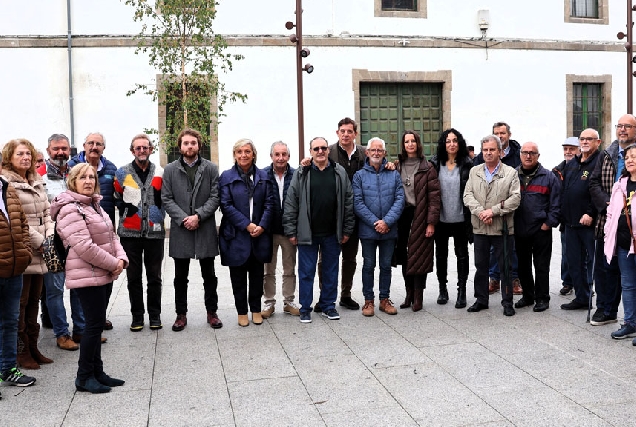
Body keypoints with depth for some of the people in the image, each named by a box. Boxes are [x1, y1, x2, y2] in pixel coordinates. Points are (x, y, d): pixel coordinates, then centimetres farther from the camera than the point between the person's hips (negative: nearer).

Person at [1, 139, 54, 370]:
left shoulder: (37, 182, 15)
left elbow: (47, 212, 15)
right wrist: (39, 242, -14)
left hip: (39, 254, 7)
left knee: (34, 300, 14)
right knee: (20, 302, 1)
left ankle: (33, 348, 24)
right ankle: (21, 352, 12)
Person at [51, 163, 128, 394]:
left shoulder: (95, 205, 15)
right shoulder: (70, 209, -15)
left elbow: (111, 236, 15)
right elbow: (84, 247, -23)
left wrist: (121, 258, -3)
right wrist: (113, 264, -16)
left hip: (103, 274, 9)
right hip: (88, 275, -9)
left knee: (97, 324, 13)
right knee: (95, 324, -6)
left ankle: (97, 372, 22)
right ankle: (84, 377, 7)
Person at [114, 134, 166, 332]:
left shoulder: (160, 173, 5)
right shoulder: (122, 173, 3)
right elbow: (117, 199, 11)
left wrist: (159, 215, 1)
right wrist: (126, 211, 1)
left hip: (154, 232, 0)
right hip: (130, 232, 0)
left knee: (154, 276, 7)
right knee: (133, 277, 7)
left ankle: (155, 315, 18)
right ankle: (137, 316, 17)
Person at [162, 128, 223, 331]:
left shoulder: (211, 168, 3)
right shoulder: (170, 170, 5)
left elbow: (215, 197, -3)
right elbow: (166, 199, 0)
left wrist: (198, 216, -15)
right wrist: (183, 218, -13)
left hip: (206, 229, 0)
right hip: (180, 230, 1)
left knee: (209, 275, 9)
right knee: (180, 277, 10)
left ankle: (212, 312, 22)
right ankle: (181, 314, 21)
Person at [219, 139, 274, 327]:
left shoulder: (263, 176, 6)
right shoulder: (227, 177, -1)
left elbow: (269, 203, 2)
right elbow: (226, 205, -7)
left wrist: (262, 225, -11)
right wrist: (247, 225, -14)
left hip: (260, 233, 2)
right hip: (236, 235, -2)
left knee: (257, 274, 10)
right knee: (238, 276, 6)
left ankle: (256, 310, 24)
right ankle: (242, 312, 19)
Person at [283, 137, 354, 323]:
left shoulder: (340, 173, 4)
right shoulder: (301, 174, -1)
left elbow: (348, 202, 6)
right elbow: (290, 204, -1)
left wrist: (347, 230, 2)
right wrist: (291, 231, -5)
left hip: (332, 233, 2)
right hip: (307, 233, -2)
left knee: (331, 271, 12)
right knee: (306, 272, 5)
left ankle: (328, 305, 26)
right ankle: (305, 308, 18)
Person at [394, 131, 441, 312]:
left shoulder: (427, 167, -2)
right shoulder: (397, 166, 10)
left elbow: (434, 196, -7)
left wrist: (431, 222, -12)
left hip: (420, 216, -4)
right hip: (402, 216, 4)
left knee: (419, 256, -1)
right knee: (404, 256, 8)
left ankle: (418, 296, 7)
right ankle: (409, 293, 19)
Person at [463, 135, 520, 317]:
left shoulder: (510, 173, 0)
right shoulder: (474, 172, 9)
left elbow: (515, 198, -8)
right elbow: (468, 195, 1)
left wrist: (493, 211, -16)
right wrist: (480, 211, -15)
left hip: (502, 227, -3)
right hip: (479, 227, 3)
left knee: (505, 266, 4)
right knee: (481, 265, 11)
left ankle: (507, 302, 15)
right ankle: (481, 300, 23)